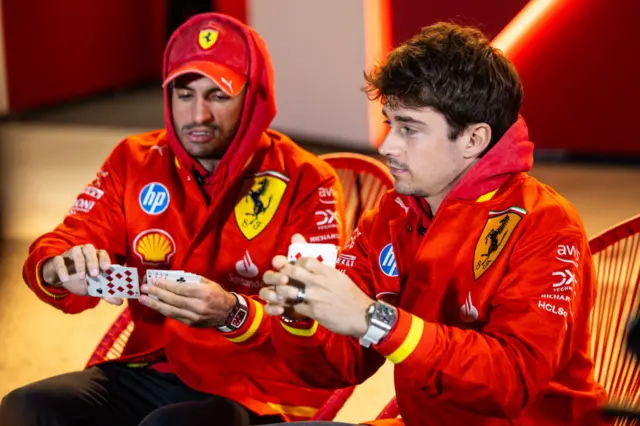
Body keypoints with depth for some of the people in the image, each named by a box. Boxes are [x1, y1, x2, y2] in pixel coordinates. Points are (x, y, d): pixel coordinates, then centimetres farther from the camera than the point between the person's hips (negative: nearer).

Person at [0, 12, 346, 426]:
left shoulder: (306, 183, -7)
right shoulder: (135, 161, 7)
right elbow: (55, 251, 2)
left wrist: (233, 314, -35)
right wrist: (60, 270, -24)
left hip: (257, 391, -4)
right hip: (150, 372, 4)